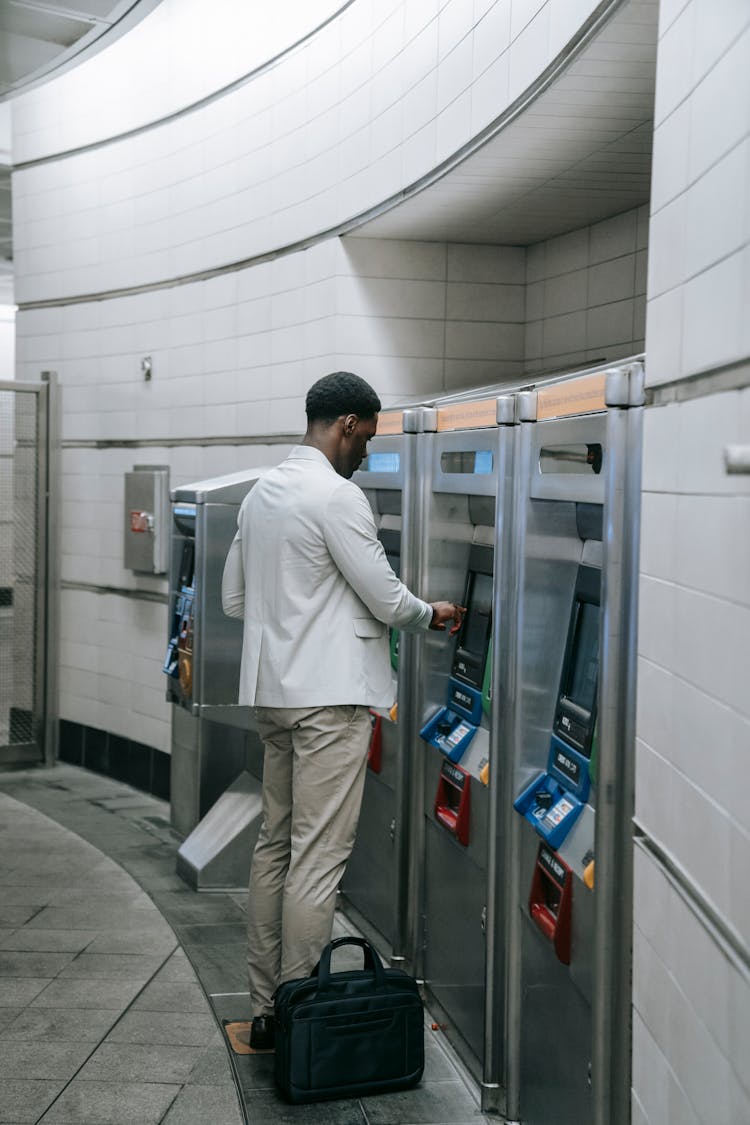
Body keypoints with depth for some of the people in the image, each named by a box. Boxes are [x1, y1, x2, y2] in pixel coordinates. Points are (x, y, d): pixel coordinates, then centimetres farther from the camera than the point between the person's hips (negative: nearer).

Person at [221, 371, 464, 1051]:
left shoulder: (261, 493, 14)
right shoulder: (338, 496, -13)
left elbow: (234, 598, 19)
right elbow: (386, 598, -11)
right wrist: (430, 615, 8)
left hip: (274, 691, 9)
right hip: (330, 694, -9)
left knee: (276, 844, 13)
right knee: (319, 855, -5)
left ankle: (266, 1010, 20)